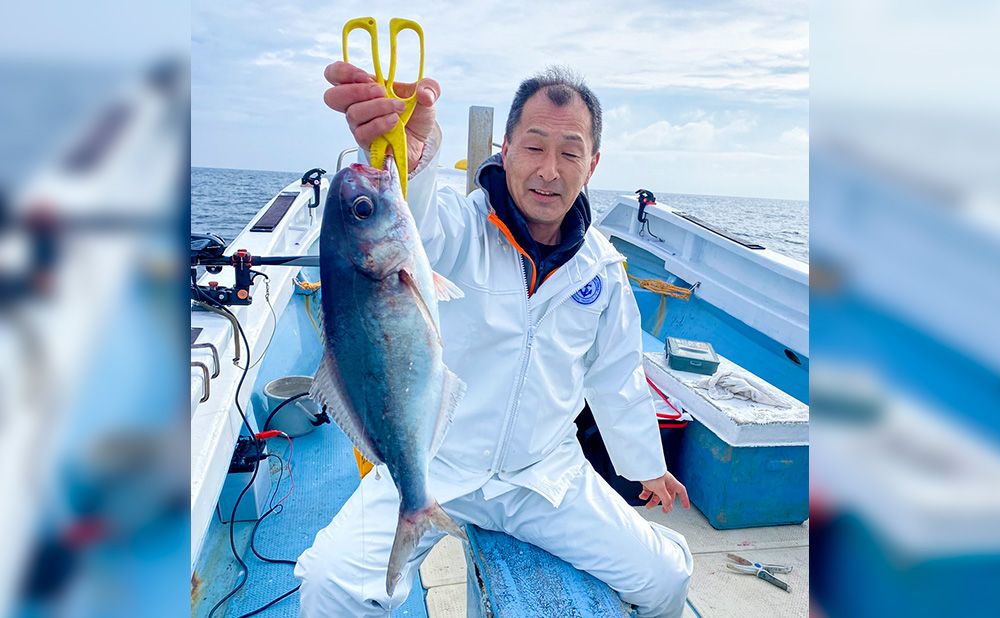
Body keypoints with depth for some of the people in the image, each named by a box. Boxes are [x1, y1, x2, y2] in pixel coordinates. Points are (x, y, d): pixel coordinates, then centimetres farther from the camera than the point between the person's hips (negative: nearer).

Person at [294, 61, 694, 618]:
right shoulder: (458, 224, -13)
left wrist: (647, 466, 24)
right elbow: (407, 224, -38)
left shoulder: (602, 265, 2)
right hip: (432, 468, -3)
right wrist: (408, 152, -62)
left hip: (547, 475, 4)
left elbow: (617, 376, 15)